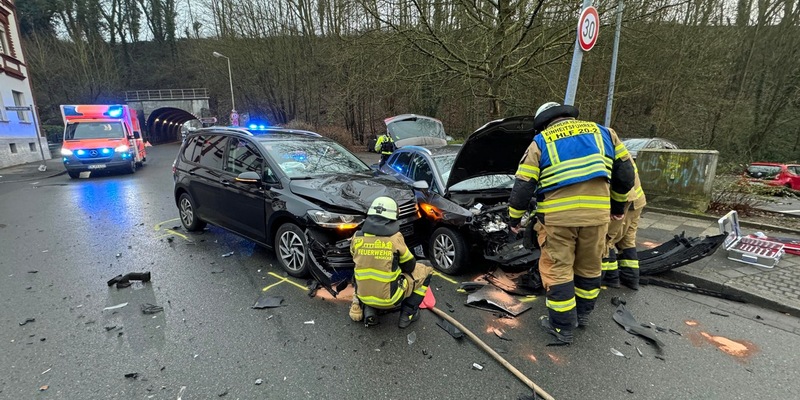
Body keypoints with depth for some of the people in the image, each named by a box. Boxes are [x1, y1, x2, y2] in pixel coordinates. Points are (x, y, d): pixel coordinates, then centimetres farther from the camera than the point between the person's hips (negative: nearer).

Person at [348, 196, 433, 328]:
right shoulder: (395, 238, -14)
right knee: (425, 271, 14)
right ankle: (407, 314, 12)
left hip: (364, 296, 4)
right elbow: (409, 266, 0)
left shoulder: (357, 237, -5)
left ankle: (369, 309, 14)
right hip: (390, 298, -4)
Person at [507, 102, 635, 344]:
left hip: (557, 215, -4)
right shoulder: (603, 132, 16)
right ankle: (583, 314, 38)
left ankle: (562, 327, 15)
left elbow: (523, 185, 1)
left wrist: (514, 218, 12)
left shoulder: (540, 142, 6)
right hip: (597, 212, 4)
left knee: (557, 269, 7)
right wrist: (618, 204, 30)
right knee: (589, 266, 20)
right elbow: (626, 172, 18)